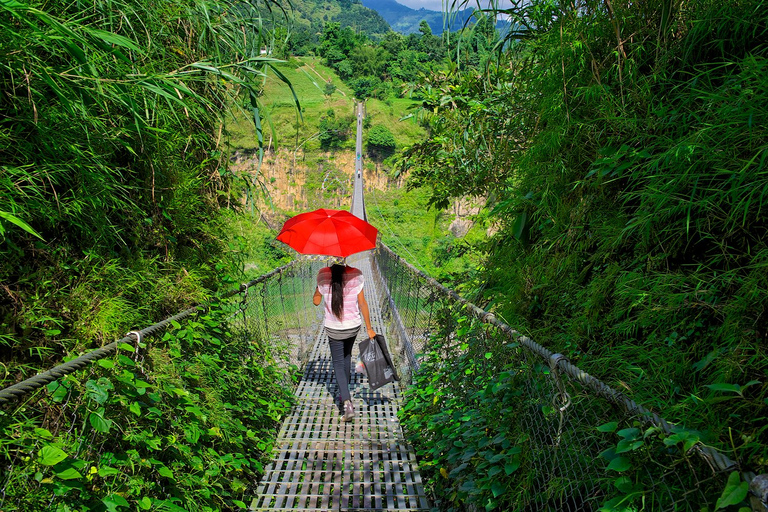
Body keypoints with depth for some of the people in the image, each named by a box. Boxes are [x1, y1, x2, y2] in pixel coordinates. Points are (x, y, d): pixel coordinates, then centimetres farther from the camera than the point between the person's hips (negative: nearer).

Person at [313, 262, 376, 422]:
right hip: (353, 326, 2)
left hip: (333, 329, -1)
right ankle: (345, 393, 40)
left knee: (338, 363, 10)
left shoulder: (323, 275, -13)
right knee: (346, 356, 26)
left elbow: (316, 301, -3)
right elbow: (362, 304, -10)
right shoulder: (355, 275, -14)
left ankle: (347, 402, -6)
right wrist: (369, 328, -2)